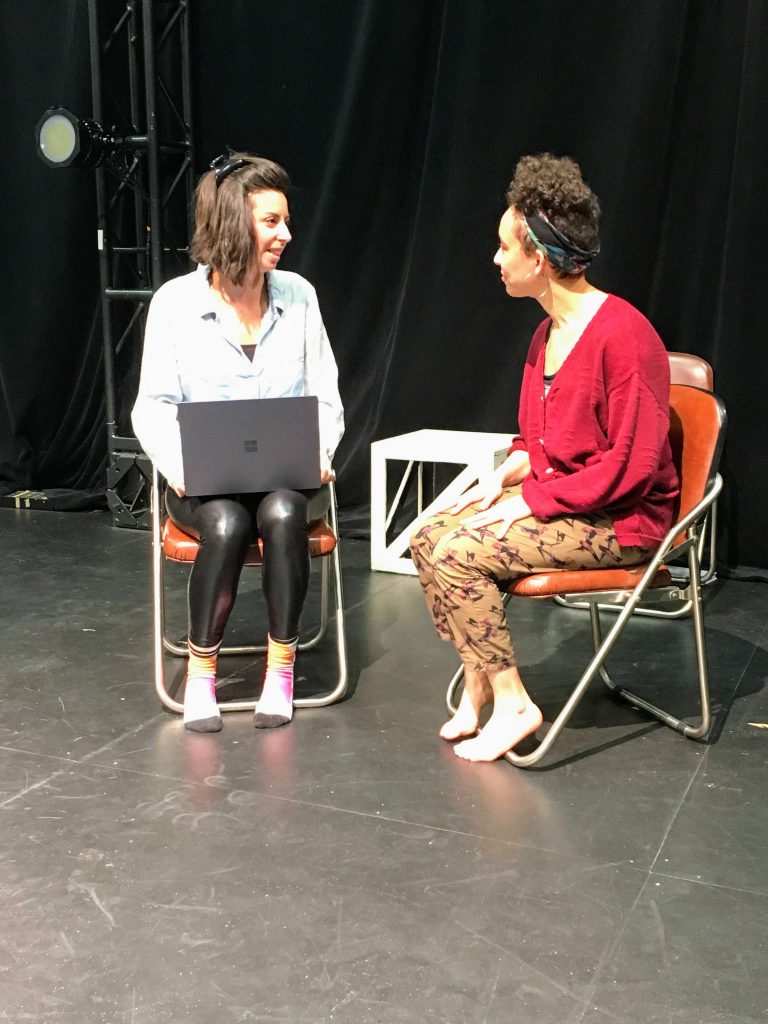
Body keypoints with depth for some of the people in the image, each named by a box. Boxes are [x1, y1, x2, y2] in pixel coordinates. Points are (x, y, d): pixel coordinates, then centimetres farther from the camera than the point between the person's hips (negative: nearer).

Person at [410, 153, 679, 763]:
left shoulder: (622, 333, -20)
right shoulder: (548, 333, 10)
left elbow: (633, 464, -22)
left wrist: (532, 500, -20)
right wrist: (506, 474, -2)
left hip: (622, 519, -9)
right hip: (555, 495, 9)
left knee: (458, 553, -22)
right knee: (429, 538, -7)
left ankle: (512, 703, -7)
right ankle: (477, 680, 3)